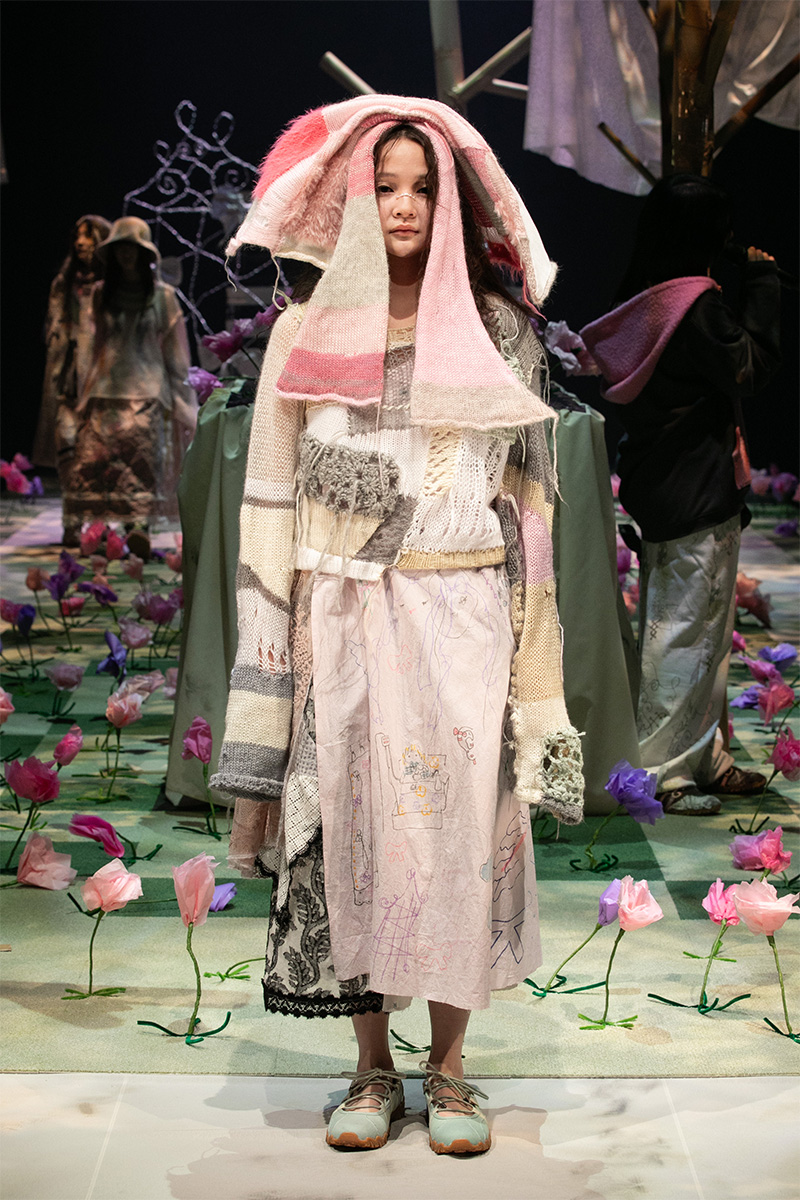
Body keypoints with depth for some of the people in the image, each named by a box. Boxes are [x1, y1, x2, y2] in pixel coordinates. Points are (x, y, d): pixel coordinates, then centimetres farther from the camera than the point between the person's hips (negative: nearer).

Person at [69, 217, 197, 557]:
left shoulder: (162, 295, 7)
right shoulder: (102, 293, 14)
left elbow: (174, 350, 7)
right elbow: (97, 343, 18)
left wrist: (174, 395, 2)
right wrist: (88, 393, 13)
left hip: (148, 389, -3)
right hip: (109, 388, 3)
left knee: (143, 456, -15)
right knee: (98, 456, -9)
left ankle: (141, 527, -17)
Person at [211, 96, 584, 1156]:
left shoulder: (498, 332, 6)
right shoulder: (307, 333, 6)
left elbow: (526, 499, 6)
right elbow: (276, 501, 4)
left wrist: (530, 659, 1)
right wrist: (281, 642, -3)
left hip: (462, 619, 0)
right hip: (344, 623, 1)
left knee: (459, 829, 1)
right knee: (351, 827, 3)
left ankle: (448, 1066, 17)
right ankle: (374, 1066, 20)